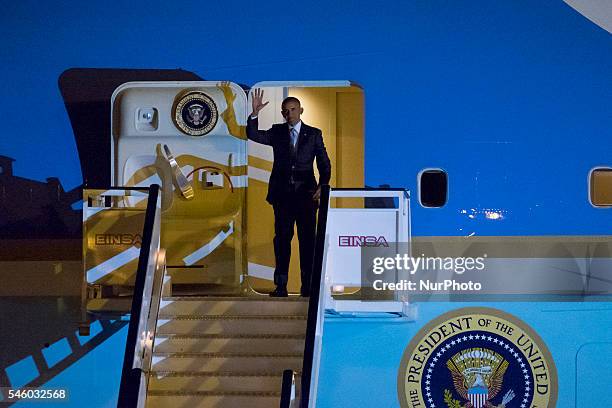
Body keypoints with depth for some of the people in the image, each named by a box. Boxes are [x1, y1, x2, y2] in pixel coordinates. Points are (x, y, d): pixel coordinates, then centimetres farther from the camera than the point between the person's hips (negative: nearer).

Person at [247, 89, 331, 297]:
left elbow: (324, 163, 5)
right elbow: (253, 135, -1)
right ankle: (281, 285, 7)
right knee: (282, 238, 3)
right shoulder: (277, 132, 11)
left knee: (307, 239, -1)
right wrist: (255, 113, -15)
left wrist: (322, 186, -10)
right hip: (282, 194, 1)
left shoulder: (314, 134, 7)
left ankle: (308, 285, 4)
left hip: (306, 194, -1)